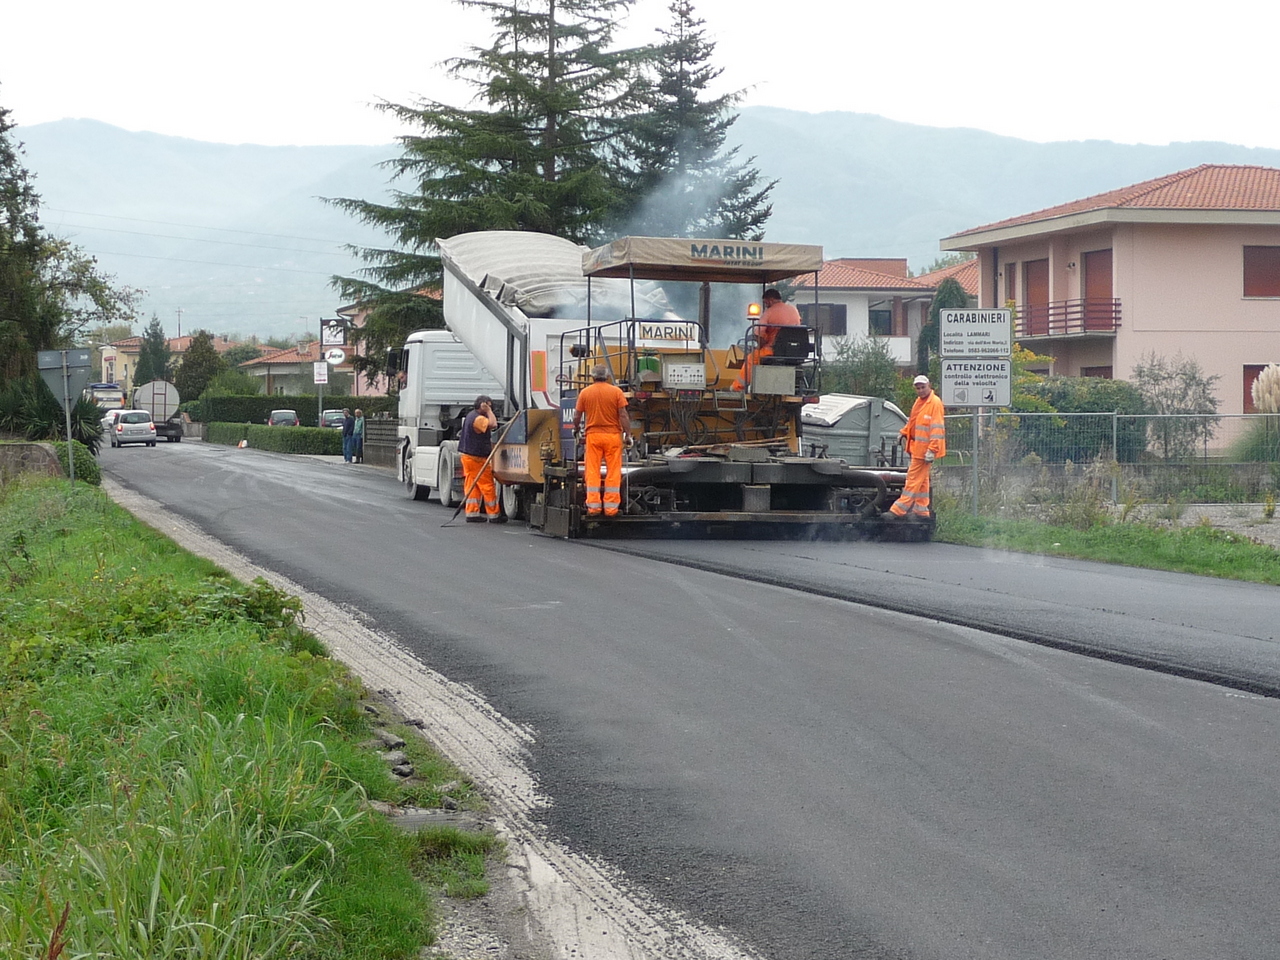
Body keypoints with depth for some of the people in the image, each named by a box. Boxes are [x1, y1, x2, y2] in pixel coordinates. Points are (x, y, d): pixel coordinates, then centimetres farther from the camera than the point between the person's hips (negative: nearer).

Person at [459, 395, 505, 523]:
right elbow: (493, 425, -30)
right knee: (488, 487, -3)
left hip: (467, 455, 10)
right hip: (477, 458, -10)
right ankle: (494, 515, 1)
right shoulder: (478, 419, -19)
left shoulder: (471, 416, 15)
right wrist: (488, 411, -20)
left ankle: (472, 513, 9)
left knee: (472, 486, 10)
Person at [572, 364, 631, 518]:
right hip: (613, 436, -1)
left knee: (592, 472, 5)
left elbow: (577, 416, 7)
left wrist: (576, 428, 27)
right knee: (613, 472, 3)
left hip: (593, 435, 1)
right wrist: (628, 435, 0)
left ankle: (593, 507, 3)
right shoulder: (616, 392, -2)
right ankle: (611, 507, 2)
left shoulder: (585, 393, 2)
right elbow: (623, 415, -6)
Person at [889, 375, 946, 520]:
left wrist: (932, 450, -23)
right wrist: (904, 432, 13)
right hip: (916, 447, 10)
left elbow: (937, 428, -19)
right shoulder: (919, 401, 15)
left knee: (914, 479, -7)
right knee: (922, 480, 14)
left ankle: (899, 510, -7)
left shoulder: (935, 403, -14)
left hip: (924, 448, -10)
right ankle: (921, 511, 20)